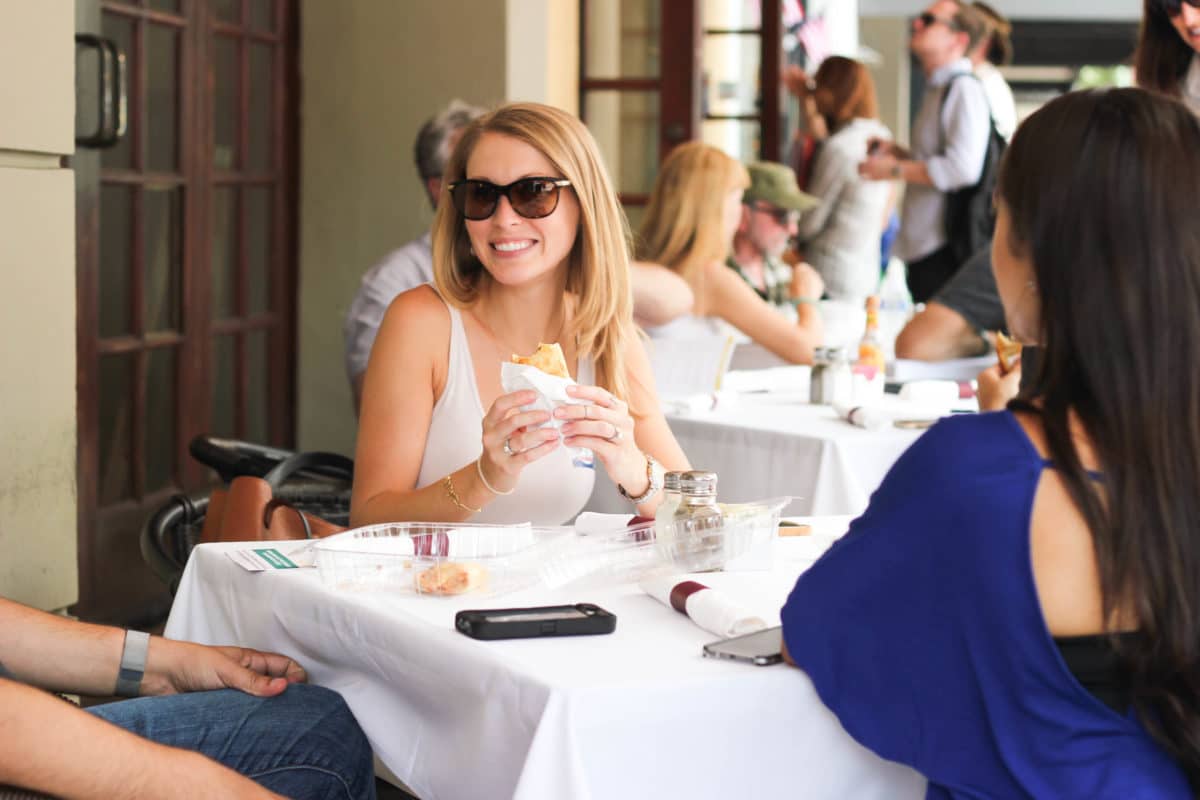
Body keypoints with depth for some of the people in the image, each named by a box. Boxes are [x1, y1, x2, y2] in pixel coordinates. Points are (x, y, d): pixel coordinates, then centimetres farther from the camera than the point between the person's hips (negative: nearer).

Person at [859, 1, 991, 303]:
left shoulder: (964, 89, -14)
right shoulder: (937, 90, 17)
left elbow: (963, 167, -23)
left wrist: (896, 169, -14)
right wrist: (898, 153, 10)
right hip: (922, 244, 10)